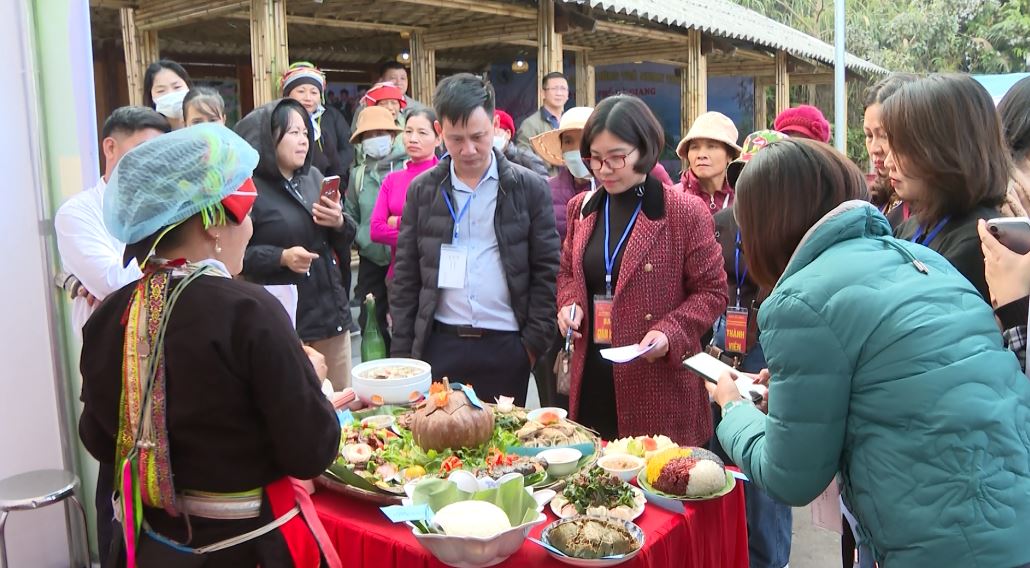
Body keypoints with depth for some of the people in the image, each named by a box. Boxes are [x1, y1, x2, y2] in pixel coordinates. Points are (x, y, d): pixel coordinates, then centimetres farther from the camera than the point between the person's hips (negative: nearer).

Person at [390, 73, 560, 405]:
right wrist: (402, 352, 4)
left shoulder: (530, 188, 0)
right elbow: (405, 276, 7)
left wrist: (535, 342, -4)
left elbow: (546, 271, 2)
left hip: (506, 348, -1)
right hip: (439, 346, 1)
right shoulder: (422, 190, 5)